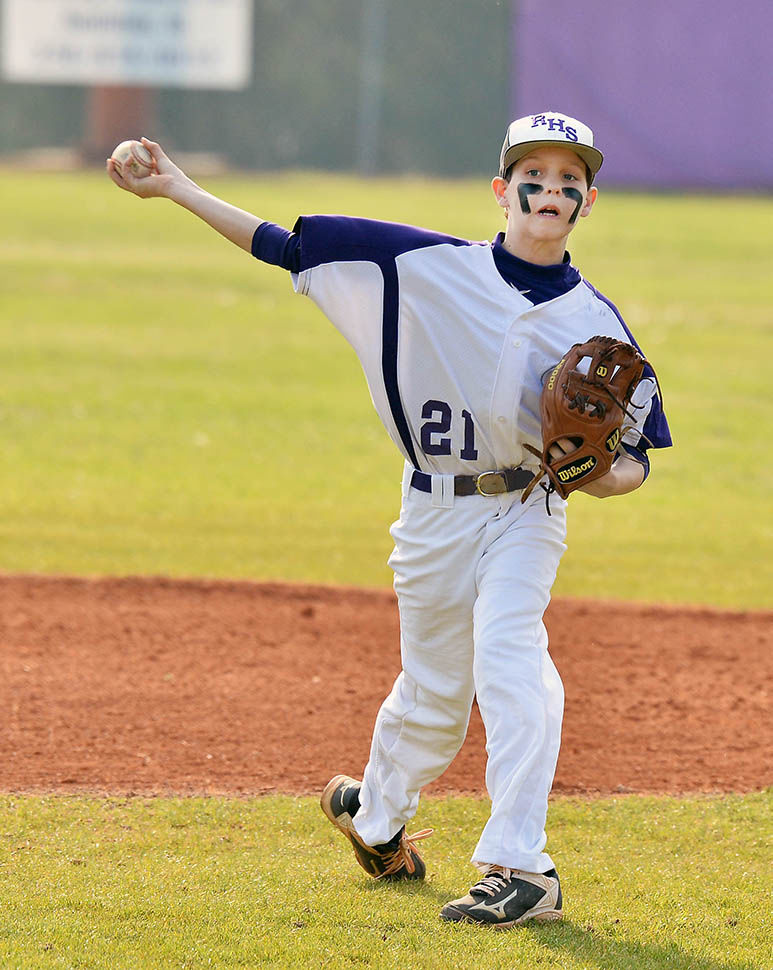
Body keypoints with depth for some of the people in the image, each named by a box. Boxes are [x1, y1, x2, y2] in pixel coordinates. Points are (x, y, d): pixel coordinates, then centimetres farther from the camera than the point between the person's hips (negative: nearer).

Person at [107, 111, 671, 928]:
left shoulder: (596, 322, -3)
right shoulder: (429, 267, -5)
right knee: (434, 689, 11)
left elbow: (635, 462, 2)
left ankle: (521, 869, -26)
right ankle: (376, 816, 42)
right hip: (433, 515, 1)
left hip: (525, 514, -1)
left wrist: (600, 475, -22)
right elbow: (289, 248, -2)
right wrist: (178, 191, -5)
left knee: (508, 658, -23)